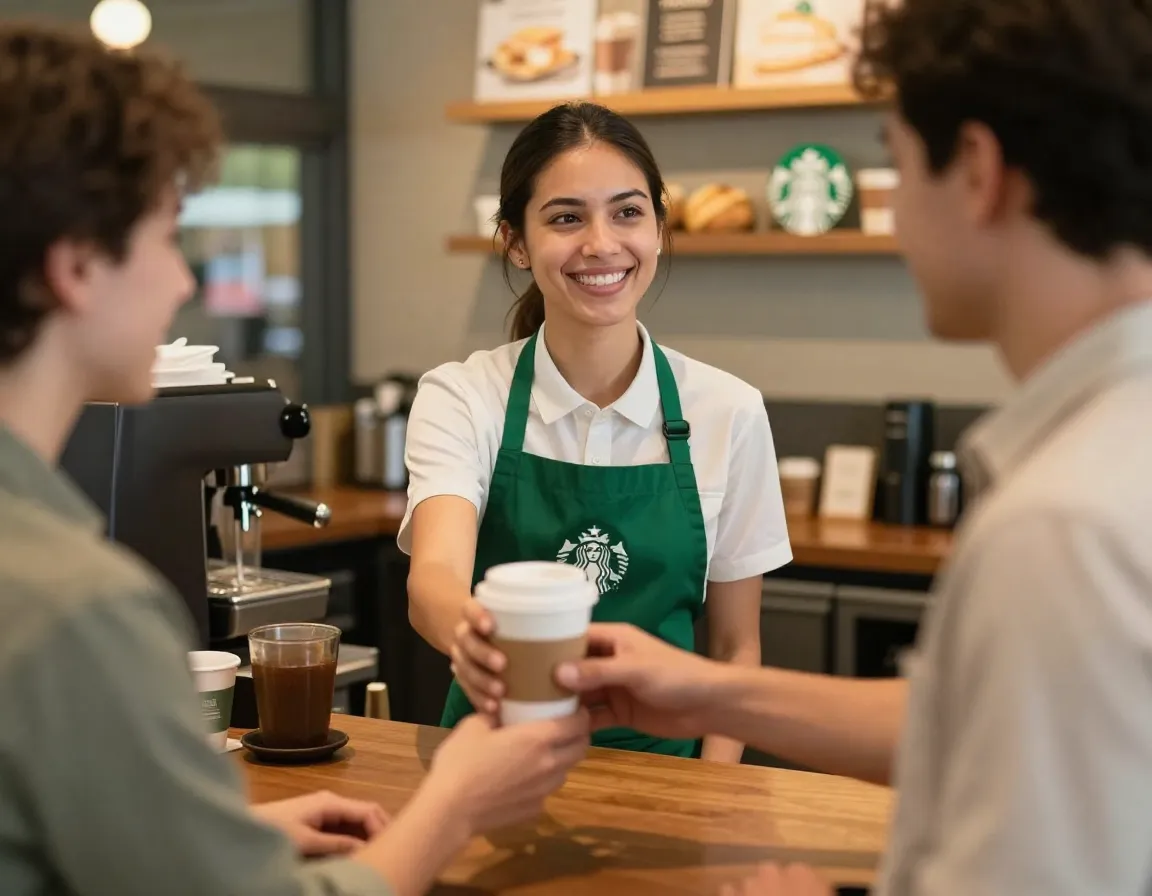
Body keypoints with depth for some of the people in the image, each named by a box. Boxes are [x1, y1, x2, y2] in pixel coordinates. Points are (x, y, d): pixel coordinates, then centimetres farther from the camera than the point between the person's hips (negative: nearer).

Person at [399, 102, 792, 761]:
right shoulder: (460, 399, -3)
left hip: (662, 762, 0)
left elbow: (736, 646, 7)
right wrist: (470, 631, -42)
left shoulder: (729, 413, 0)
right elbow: (434, 575, -20)